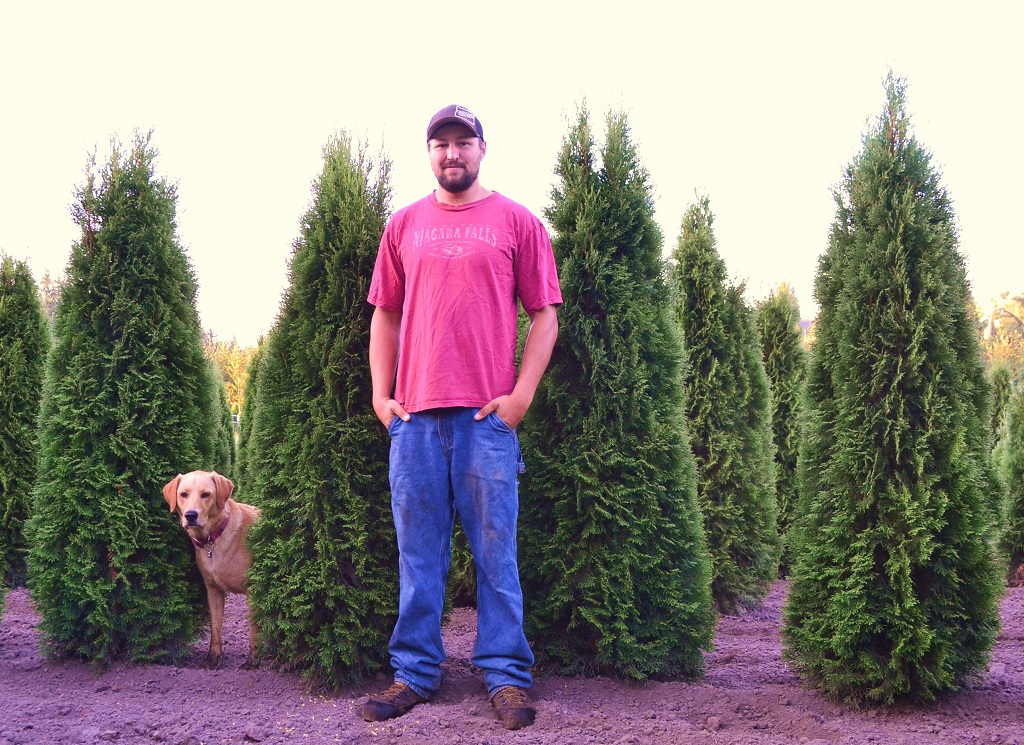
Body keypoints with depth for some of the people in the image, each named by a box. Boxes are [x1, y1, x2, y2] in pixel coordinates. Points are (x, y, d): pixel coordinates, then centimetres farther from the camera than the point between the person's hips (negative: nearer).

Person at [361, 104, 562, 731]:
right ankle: (415, 672, 17)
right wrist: (380, 393, 7)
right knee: (418, 551, 7)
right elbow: (385, 314, 17)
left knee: (496, 550, 1)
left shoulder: (516, 222, 6)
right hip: (413, 414, 3)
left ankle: (506, 674, 11)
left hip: (488, 413, -3)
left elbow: (544, 314, 4)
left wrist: (521, 394, -6)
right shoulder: (404, 226, 14)